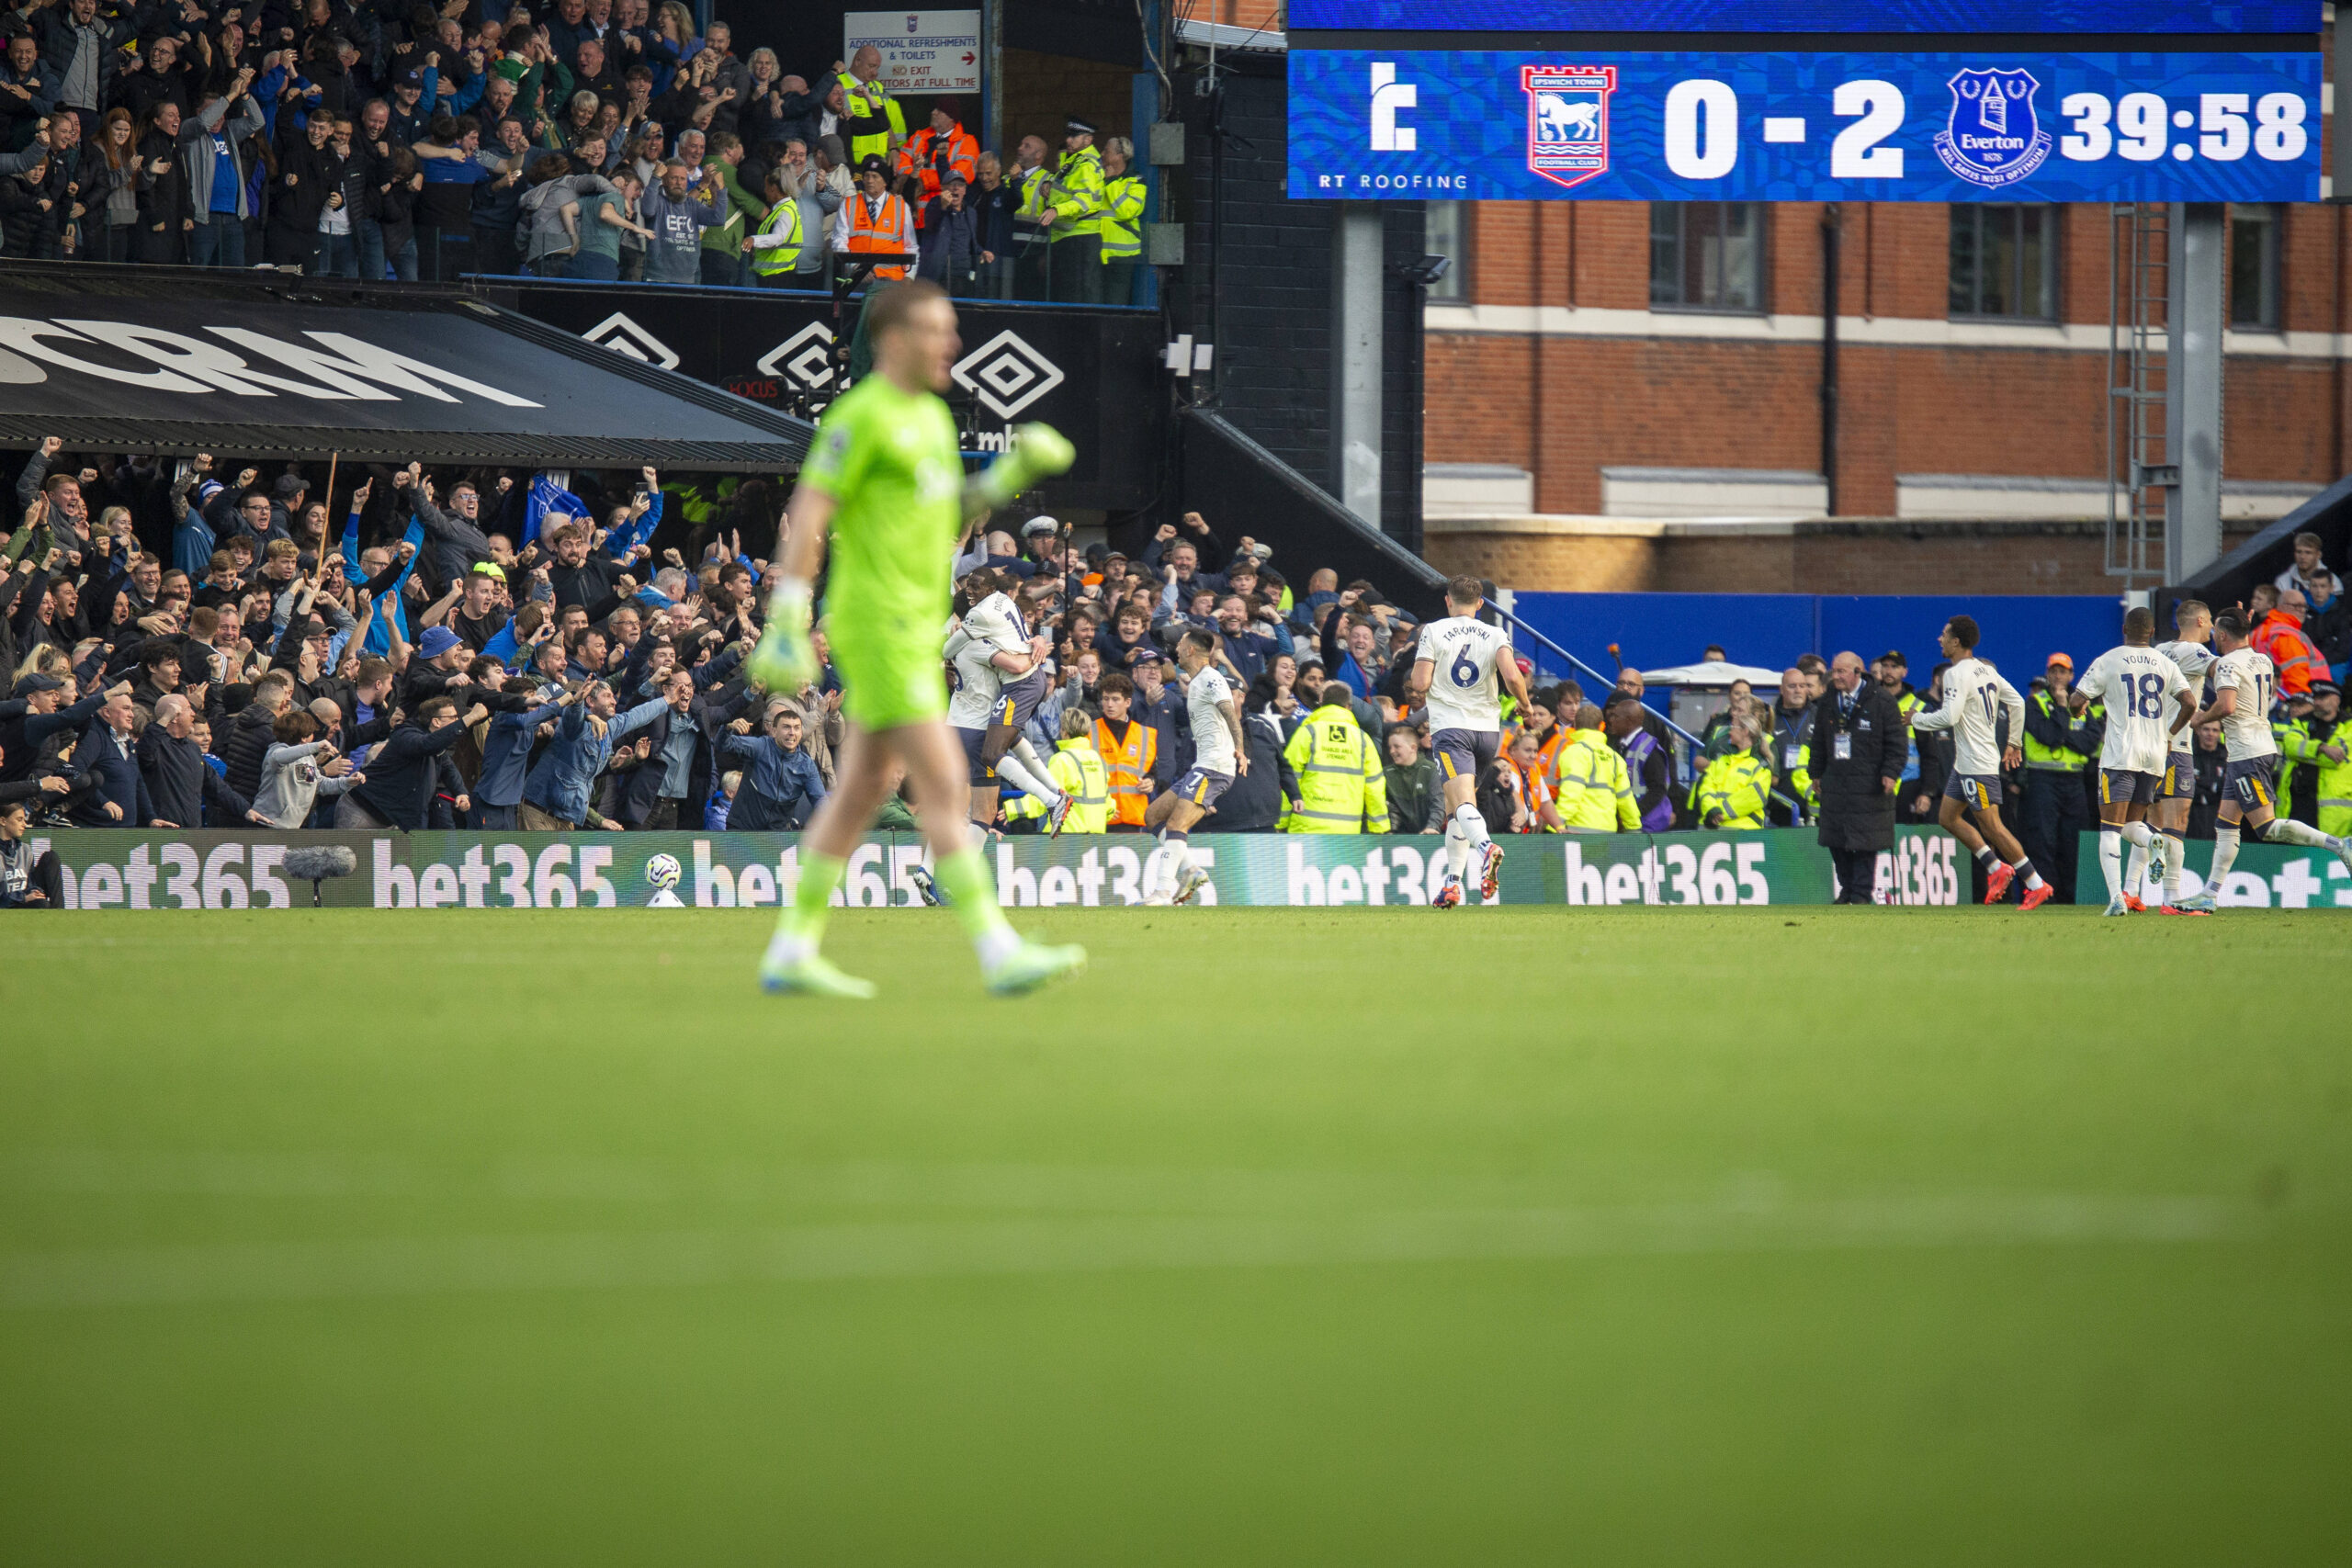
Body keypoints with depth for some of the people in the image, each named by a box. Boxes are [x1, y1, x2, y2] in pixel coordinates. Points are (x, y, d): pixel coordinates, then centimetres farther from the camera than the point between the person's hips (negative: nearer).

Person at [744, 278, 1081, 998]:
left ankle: (792, 950, 15)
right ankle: (999, 951, -16)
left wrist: (1013, 473, 8)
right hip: (876, 622, -9)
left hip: (917, 628, 9)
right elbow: (807, 518, -14)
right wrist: (785, 628, -19)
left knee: (859, 792, 10)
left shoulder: (932, 415, 16)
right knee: (942, 785, -13)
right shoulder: (860, 416, -12)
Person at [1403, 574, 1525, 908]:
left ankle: (1485, 845, -49)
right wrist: (1525, 705, 9)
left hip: (1450, 725, -4)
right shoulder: (1496, 635, 5)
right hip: (1488, 728, 4)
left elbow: (1419, 684, -7)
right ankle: (1452, 884, 17)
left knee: (1462, 802, -19)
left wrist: (1413, 686, 17)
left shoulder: (1434, 632, 0)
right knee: (1454, 806, 18)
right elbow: (1512, 677, -10)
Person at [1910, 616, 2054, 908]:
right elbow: (2017, 703, 16)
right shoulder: (1987, 671, 11)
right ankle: (1997, 868, 14)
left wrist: (1916, 719, -11)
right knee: (1947, 817, 14)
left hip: (1977, 764, -10)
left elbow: (1949, 716, -27)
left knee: (1991, 826, -7)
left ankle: (2037, 886, -5)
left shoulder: (1957, 674, -17)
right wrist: (2013, 743, 24)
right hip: (1965, 763, 10)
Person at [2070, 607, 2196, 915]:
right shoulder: (2165, 664, 7)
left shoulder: (2108, 662, -1)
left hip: (2120, 754, -4)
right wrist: (2169, 734, 16)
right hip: (2155, 755, 4)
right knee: (2133, 824, 18)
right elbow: (2189, 704, 0)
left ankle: (2116, 897, -21)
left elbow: (2077, 701, -4)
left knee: (2111, 828, -4)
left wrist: (2081, 708, 21)